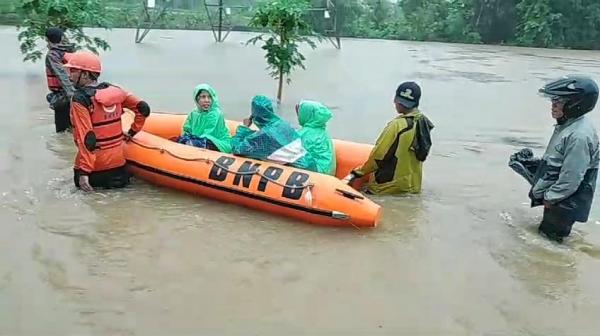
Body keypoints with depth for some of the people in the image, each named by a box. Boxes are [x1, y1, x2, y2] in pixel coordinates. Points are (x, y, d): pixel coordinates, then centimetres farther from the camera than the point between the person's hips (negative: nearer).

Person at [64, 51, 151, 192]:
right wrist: (132, 132, 14)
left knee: (84, 184, 21)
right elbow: (143, 109, 4)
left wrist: (83, 172, -19)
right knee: (119, 182, 28)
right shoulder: (114, 90, -1)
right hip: (117, 161, 5)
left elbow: (86, 138, -21)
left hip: (94, 164, -4)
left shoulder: (79, 99, -17)